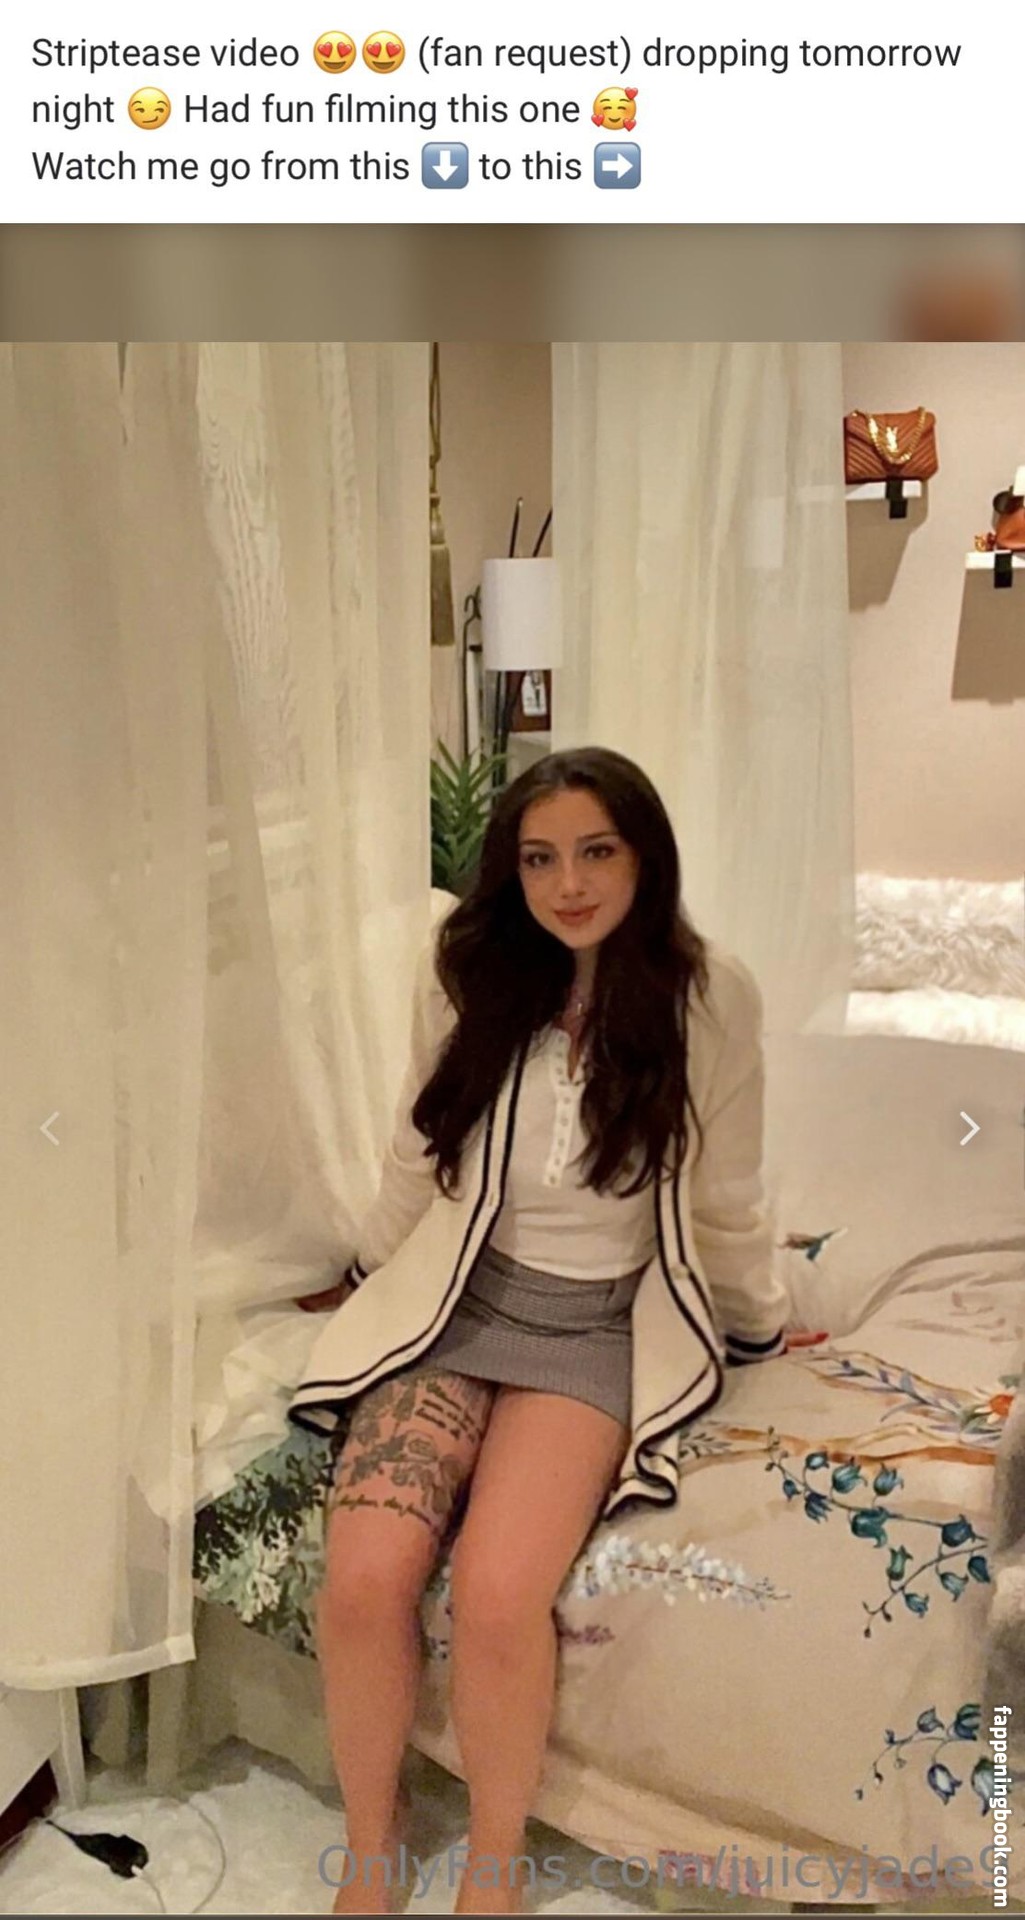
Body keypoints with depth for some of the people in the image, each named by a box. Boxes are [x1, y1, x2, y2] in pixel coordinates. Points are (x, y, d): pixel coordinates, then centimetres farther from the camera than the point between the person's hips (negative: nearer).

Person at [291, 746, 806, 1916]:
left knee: (497, 1595, -24)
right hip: (456, 1301, 2)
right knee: (363, 1577, -19)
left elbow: (726, 1204, 5)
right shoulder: (466, 972, -5)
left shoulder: (709, 998, -9)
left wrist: (760, 1332, 15)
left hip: (601, 1326, -1)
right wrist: (365, 1278, 21)